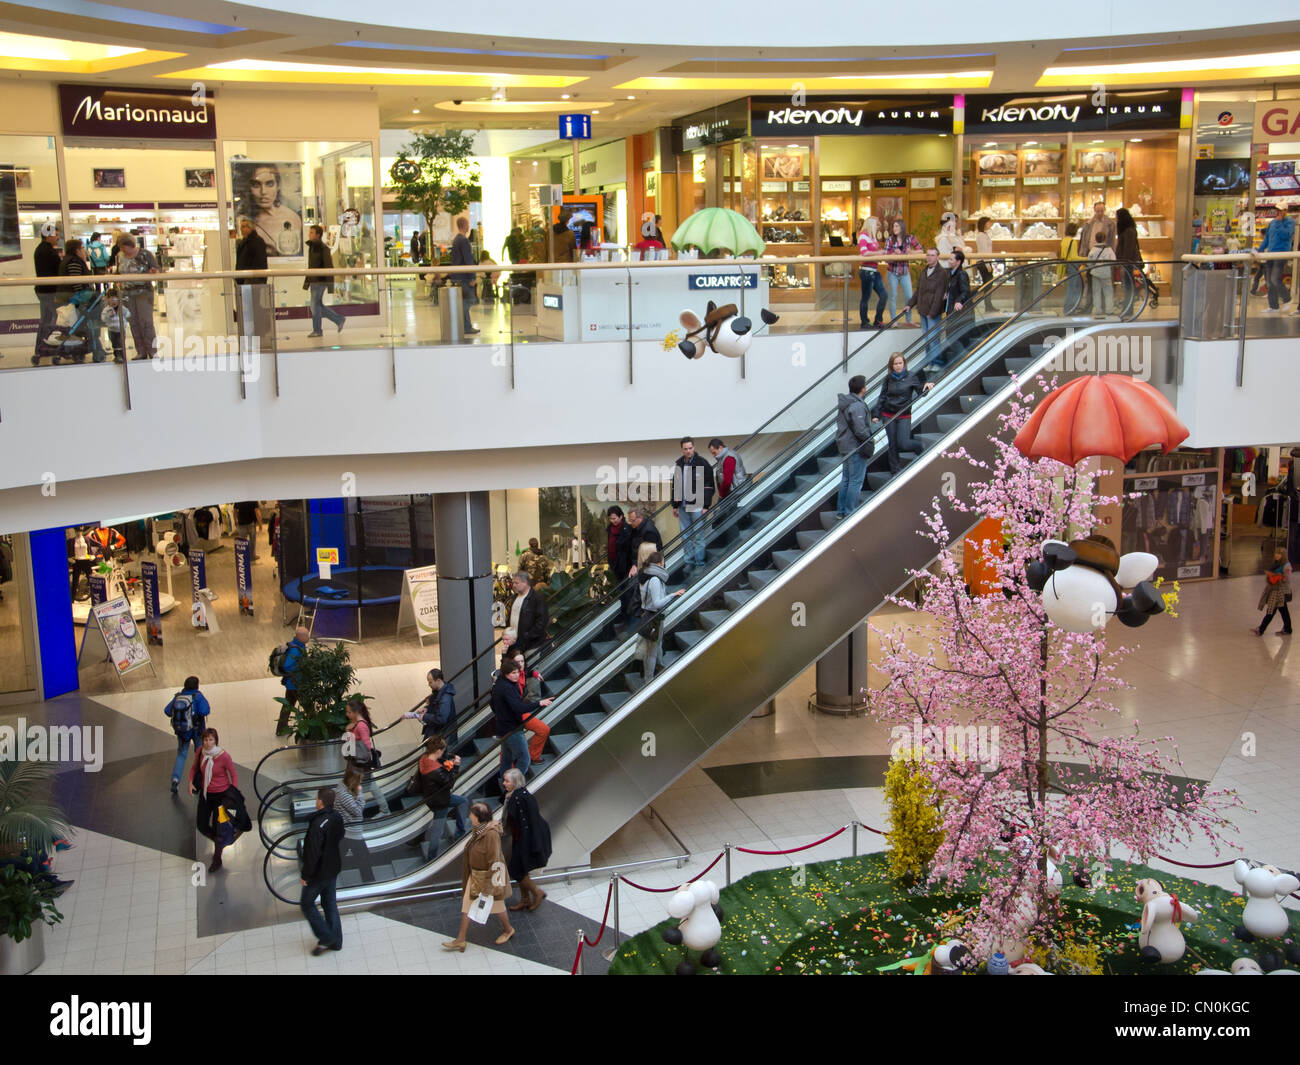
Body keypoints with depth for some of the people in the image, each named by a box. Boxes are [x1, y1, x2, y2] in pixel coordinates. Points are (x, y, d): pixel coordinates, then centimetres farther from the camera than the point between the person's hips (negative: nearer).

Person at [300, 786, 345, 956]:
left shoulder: (318, 824, -29)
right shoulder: (337, 818, -2)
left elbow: (313, 853, -26)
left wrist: (305, 875, -15)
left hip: (318, 872, -8)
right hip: (333, 869, 8)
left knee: (307, 904, 10)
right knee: (330, 903, 18)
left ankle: (325, 938, 9)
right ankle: (335, 941, 24)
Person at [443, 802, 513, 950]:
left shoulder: (491, 834, -29)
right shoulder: (478, 830, -1)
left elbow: (494, 861, -26)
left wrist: (489, 886, -22)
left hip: (489, 875, -8)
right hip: (475, 875, 8)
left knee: (495, 904, 13)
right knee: (467, 904, 9)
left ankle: (508, 930, 38)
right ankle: (460, 940, 17)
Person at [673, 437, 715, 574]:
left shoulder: (702, 463, -6)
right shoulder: (678, 464, 11)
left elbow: (708, 486, -8)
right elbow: (675, 486, 18)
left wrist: (706, 506, -13)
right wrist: (675, 506, 16)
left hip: (697, 506, -6)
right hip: (683, 506, 6)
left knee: (698, 536, -4)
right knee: (685, 537, 9)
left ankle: (700, 564, 3)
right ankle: (689, 562, 16)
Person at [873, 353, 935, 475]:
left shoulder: (911, 377, -2)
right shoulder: (888, 378, 4)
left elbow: (921, 392, -4)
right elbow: (882, 397, 9)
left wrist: (927, 386, -26)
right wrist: (876, 414, 5)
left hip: (904, 417, -2)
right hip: (888, 416, 2)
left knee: (903, 444, -12)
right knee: (893, 445, 3)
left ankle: (918, 448, 19)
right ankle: (895, 469, 14)